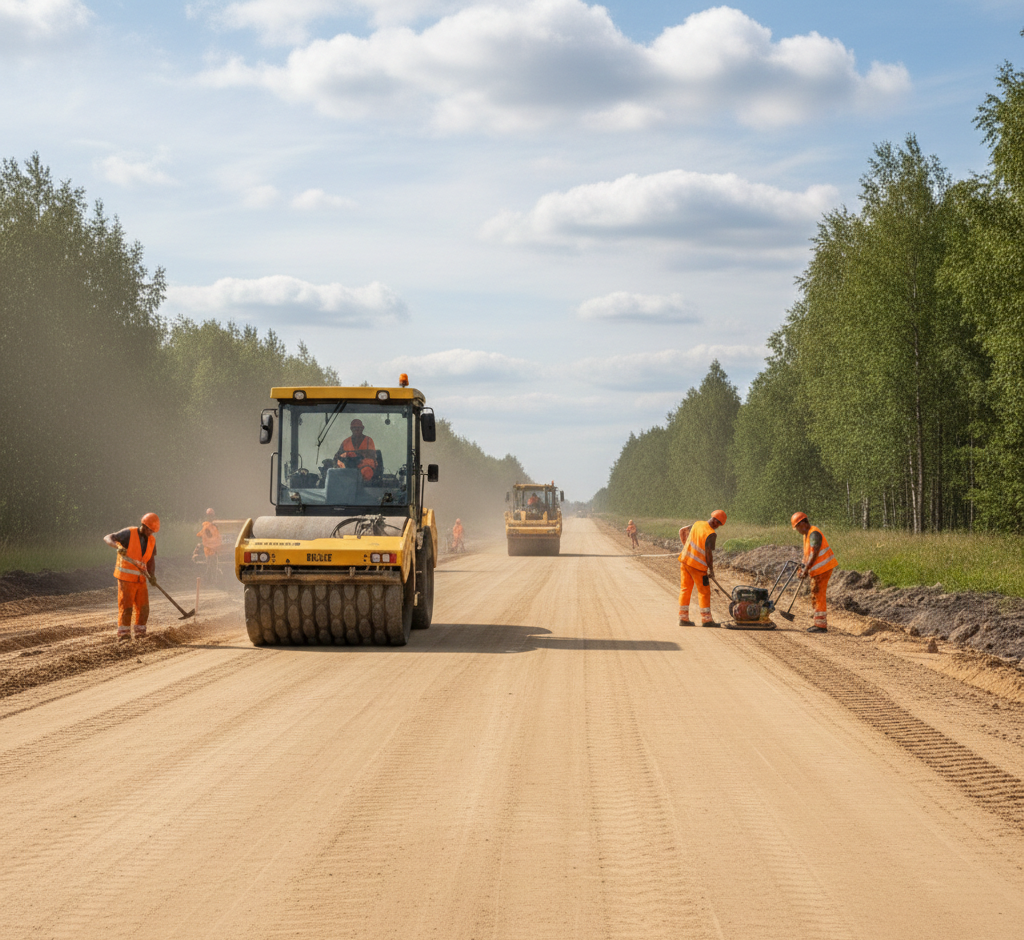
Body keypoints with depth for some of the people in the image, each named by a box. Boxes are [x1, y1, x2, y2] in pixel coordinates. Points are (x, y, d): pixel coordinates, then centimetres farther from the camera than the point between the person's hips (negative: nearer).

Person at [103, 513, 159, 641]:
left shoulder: (151, 540, 7)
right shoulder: (129, 533, -11)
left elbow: (151, 559, 11)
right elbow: (107, 538, -17)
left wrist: (152, 575, -6)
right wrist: (118, 546, -37)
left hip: (140, 579, 6)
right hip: (126, 577, -6)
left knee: (143, 608, 7)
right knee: (126, 607, -5)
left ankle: (140, 635, 18)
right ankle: (123, 635, 1)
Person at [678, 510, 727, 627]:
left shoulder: (697, 524, 5)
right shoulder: (711, 534, -16)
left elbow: (682, 531, 19)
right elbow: (709, 553, -19)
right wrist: (711, 570, -9)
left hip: (684, 560, 7)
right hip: (697, 565, -7)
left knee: (685, 589, 11)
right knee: (704, 592, 4)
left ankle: (683, 618, 14)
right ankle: (706, 619, 6)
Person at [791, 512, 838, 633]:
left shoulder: (814, 534, -18)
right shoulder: (806, 534, 15)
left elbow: (814, 554, -24)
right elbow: (807, 553, 18)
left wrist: (806, 569, -24)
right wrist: (803, 566, 5)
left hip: (823, 568, -11)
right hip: (817, 570, 11)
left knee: (818, 595, -9)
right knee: (815, 596, 14)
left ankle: (821, 625, -7)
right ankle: (819, 623, 20)